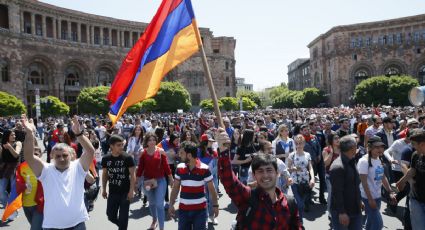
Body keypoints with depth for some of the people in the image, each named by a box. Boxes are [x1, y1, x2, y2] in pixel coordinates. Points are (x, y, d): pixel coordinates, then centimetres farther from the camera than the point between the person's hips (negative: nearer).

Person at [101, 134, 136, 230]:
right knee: (111, 216, 13)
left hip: (125, 192, -3)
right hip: (112, 193, 3)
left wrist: (131, 191, -13)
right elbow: (104, 175, 9)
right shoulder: (105, 159, -4)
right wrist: (104, 189, 8)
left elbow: (132, 175, -9)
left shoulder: (128, 158, -13)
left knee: (123, 217, 4)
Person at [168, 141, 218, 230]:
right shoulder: (180, 168, -3)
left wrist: (215, 205, -3)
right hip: (183, 209, 3)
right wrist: (171, 204, 3)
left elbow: (211, 189, -5)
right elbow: (175, 187, 6)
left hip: (200, 209, -3)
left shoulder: (204, 169, -13)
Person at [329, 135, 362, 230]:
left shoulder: (351, 162, 5)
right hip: (341, 211, -8)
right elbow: (337, 192, -24)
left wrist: (359, 201, 18)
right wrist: (342, 212, -23)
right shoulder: (338, 167, -24)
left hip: (355, 209, 8)